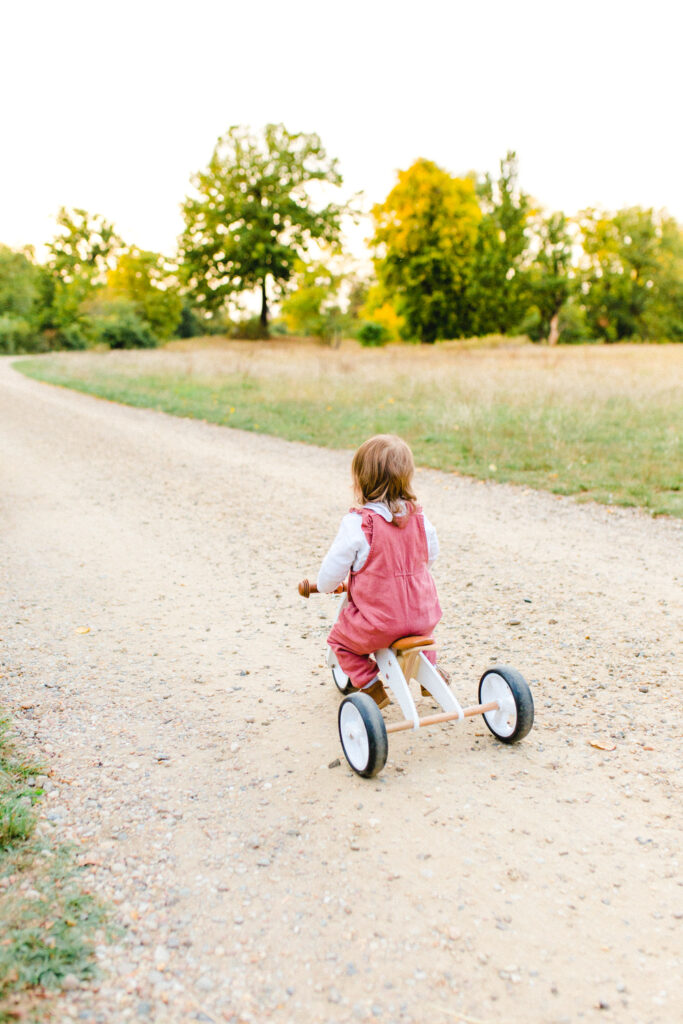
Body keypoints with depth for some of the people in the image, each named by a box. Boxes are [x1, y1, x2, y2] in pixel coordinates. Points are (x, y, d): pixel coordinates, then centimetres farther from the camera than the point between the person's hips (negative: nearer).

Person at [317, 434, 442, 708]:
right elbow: (431, 554, 14)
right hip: (424, 616, 6)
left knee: (339, 640, 21)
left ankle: (371, 687, 14)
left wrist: (324, 586, 14)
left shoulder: (357, 523, -17)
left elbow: (334, 568, -9)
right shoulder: (418, 517, -1)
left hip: (379, 624, -5)